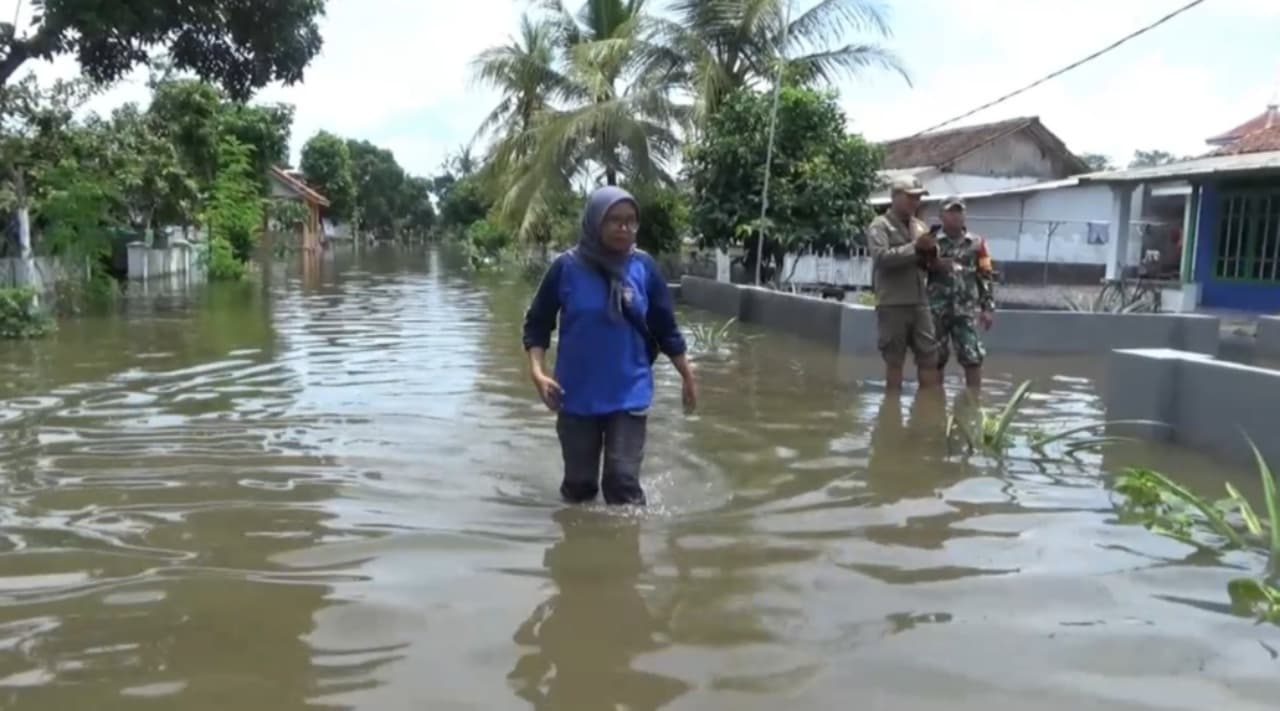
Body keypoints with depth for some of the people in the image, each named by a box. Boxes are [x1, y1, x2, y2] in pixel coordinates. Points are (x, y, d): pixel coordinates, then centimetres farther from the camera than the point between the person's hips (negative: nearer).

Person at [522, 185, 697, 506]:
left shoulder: (644, 267, -4)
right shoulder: (567, 267, -9)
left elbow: (666, 328, 5)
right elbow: (537, 324, 0)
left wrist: (687, 377, 10)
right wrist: (538, 372, -13)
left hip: (630, 395, 0)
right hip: (577, 396, 0)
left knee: (623, 480, -2)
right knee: (579, 482, 12)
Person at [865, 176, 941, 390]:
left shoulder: (919, 226, 17)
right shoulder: (880, 226, 0)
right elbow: (881, 257, -17)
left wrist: (931, 250, -5)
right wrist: (915, 247, -16)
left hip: (919, 302, 6)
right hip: (892, 304, -6)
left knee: (929, 356, 5)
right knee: (894, 360, 1)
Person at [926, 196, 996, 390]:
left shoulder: (976, 243, 7)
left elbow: (986, 277, 7)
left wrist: (988, 308, 1)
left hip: (966, 309, 0)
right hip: (937, 309, 0)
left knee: (973, 358, -5)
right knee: (935, 359, 7)